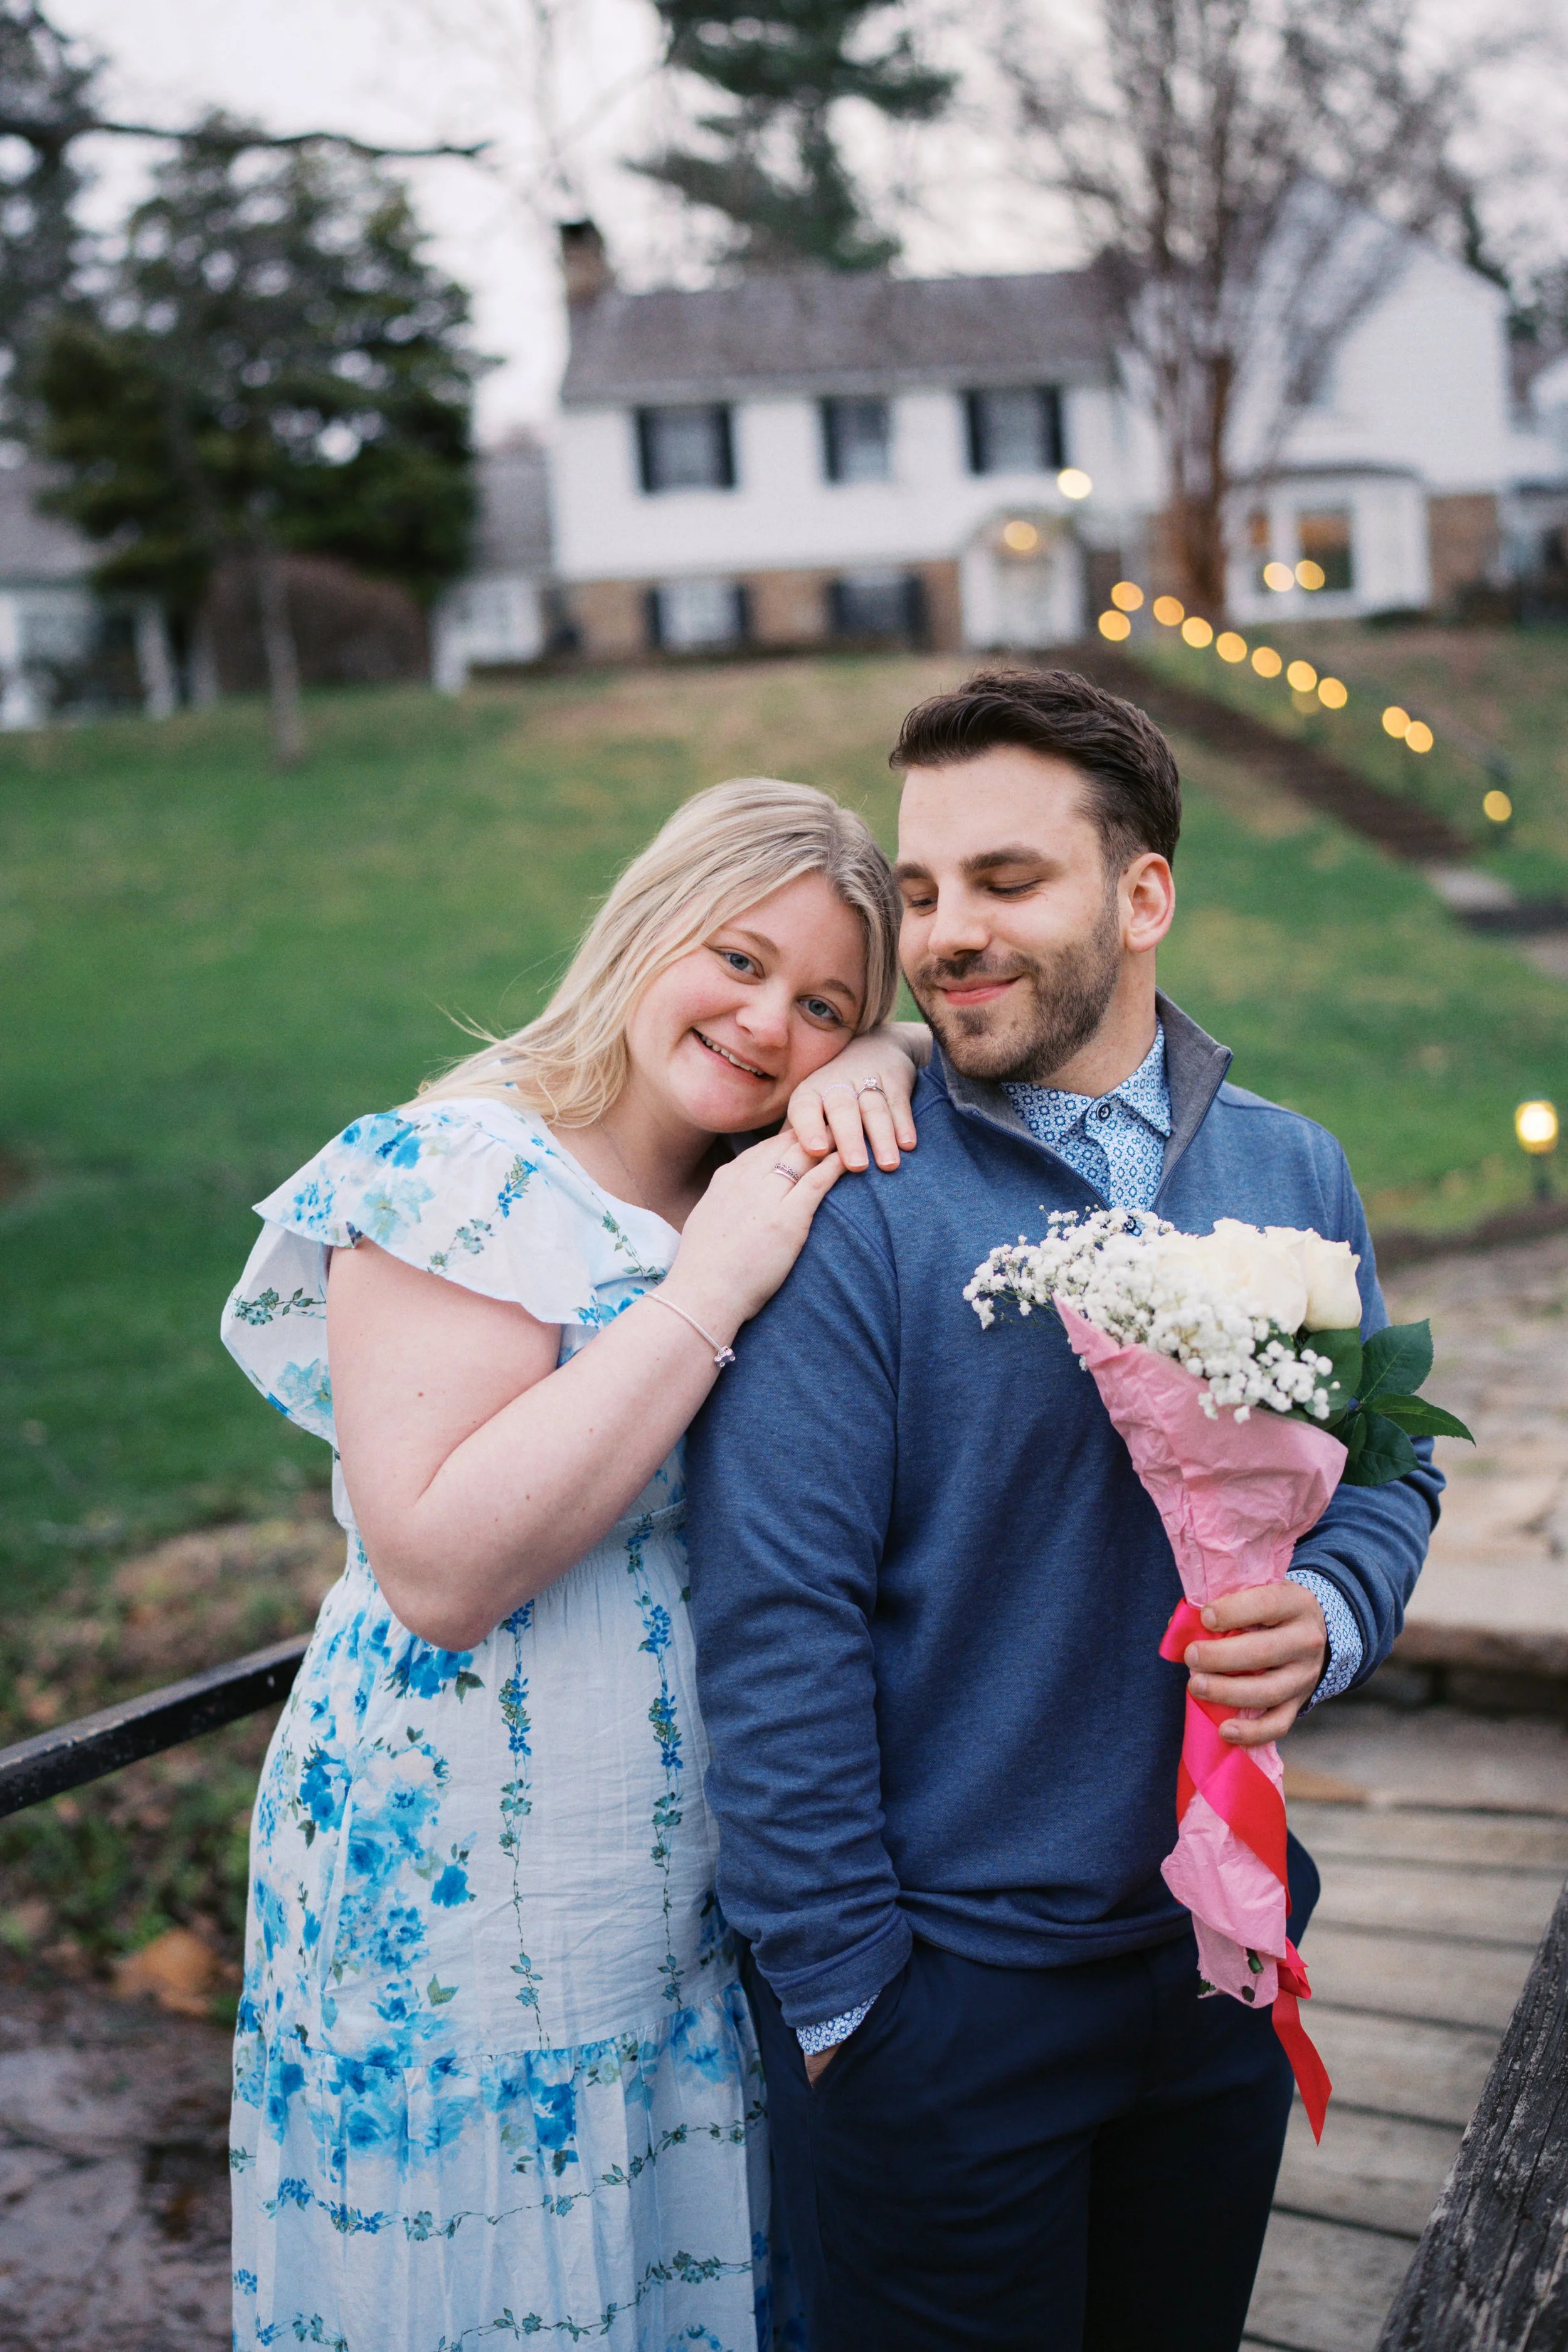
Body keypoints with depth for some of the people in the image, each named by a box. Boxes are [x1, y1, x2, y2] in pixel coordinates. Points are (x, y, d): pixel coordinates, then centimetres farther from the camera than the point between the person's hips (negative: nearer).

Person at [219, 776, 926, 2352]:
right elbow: (440, 1568, -26)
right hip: (479, 1908, -6)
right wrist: (708, 1295, -26)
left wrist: (880, 1069, -13)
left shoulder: (775, 1195, 4)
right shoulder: (462, 1174, -18)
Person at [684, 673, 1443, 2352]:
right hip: (941, 1980, -5)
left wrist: (1326, 1617, -12)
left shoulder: (1290, 1172, 1)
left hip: (1224, 1945, 5)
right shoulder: (851, 1205, -15)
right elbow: (777, 1617, -15)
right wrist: (838, 1991, -13)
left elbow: (1388, 1472, 10)